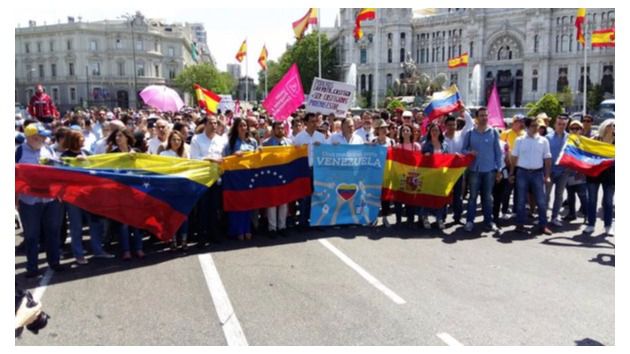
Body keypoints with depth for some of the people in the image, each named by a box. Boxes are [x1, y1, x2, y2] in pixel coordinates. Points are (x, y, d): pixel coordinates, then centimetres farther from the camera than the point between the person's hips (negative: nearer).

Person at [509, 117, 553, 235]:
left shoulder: (543, 141, 4)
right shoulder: (520, 140, 2)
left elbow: (547, 159, 6)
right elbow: (514, 158, 5)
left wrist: (547, 175, -1)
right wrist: (511, 173, 2)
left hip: (537, 173, 1)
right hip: (522, 172, -1)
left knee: (541, 200, 2)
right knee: (521, 200, 4)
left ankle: (543, 225, 9)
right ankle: (520, 224, 12)